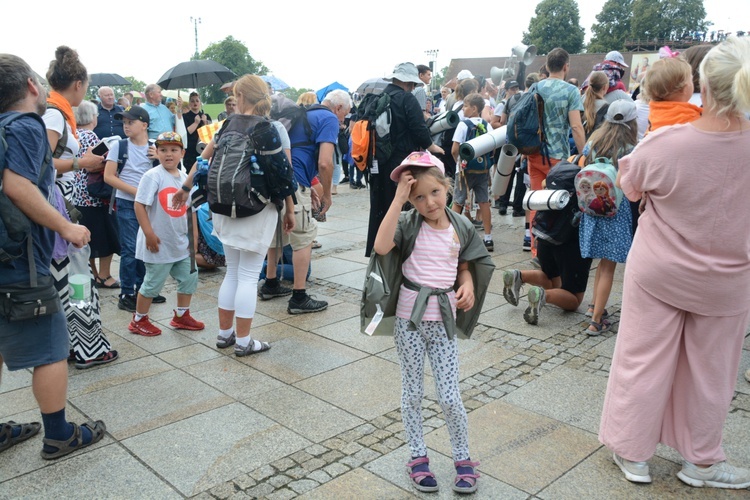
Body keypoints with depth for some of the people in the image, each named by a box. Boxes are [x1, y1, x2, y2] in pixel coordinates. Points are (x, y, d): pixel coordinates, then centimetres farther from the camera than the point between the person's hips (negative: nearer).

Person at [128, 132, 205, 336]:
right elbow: (139, 205, -17)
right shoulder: (152, 176, -14)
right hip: (159, 243, -7)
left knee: (189, 277, 14)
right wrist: (149, 233, -20)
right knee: (153, 283, 3)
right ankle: (139, 320, 22)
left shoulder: (184, 178, 6)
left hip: (181, 242, 7)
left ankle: (181, 316, 32)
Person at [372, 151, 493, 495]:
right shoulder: (409, 223, -9)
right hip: (410, 318, -1)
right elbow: (381, 247, -29)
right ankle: (418, 457, 31)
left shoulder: (461, 227, 0)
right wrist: (398, 198, -27)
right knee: (412, 392, 13)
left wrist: (467, 286, -9)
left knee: (450, 398, 5)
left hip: (443, 320, 2)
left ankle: (463, 459, 27)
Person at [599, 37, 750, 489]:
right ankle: (701, 460, 36)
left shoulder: (663, 145, -23)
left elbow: (631, 188, -2)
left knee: (644, 361, 14)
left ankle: (633, 452, 29)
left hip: (658, 273, -1)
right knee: (710, 372, 18)